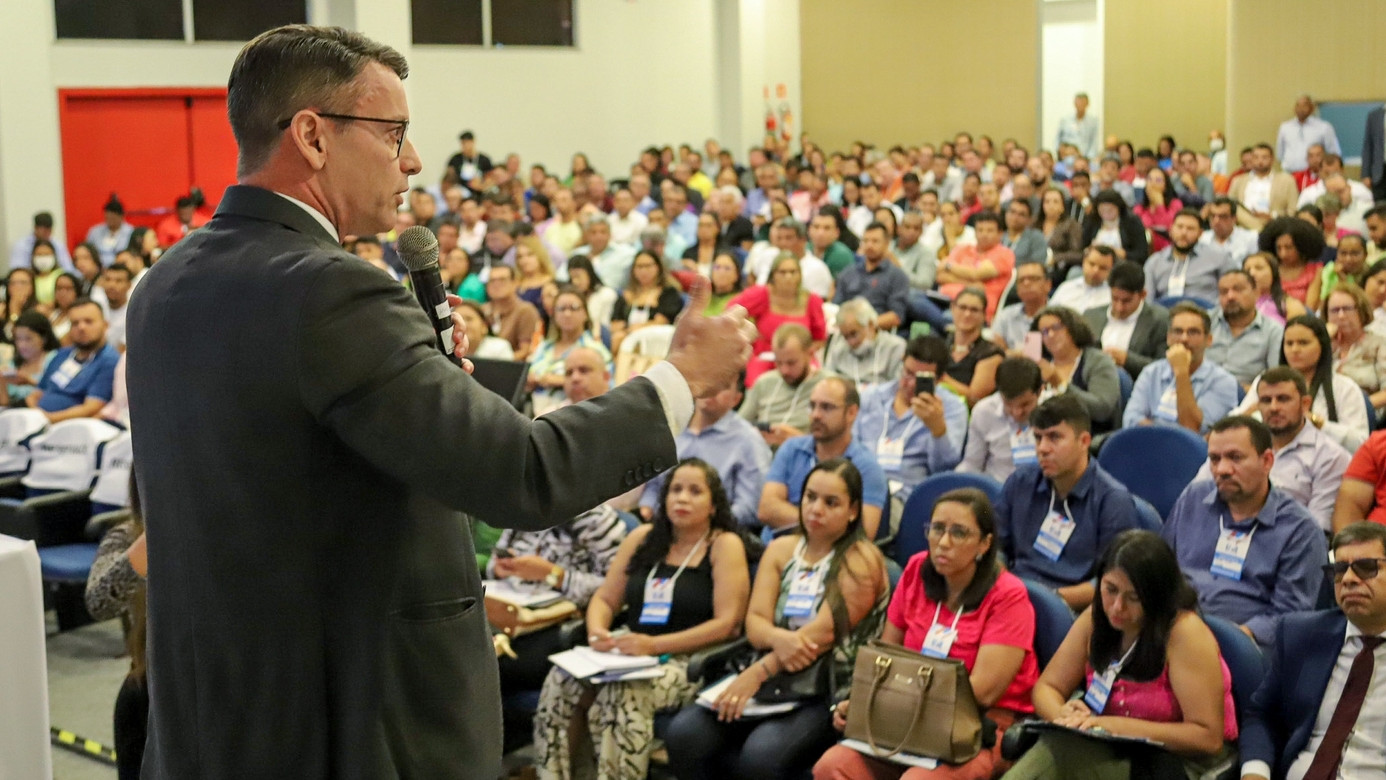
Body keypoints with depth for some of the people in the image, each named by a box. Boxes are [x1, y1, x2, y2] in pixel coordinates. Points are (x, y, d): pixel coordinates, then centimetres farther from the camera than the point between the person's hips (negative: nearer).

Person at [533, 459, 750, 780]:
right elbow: (605, 599, 16)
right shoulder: (643, 538, 14)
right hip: (628, 650, 5)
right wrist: (597, 631, -9)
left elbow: (727, 623, -10)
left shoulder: (725, 545, -1)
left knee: (623, 696, -34)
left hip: (688, 659, -5)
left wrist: (655, 645, -18)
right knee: (561, 681, -23)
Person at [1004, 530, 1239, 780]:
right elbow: (1047, 687, 7)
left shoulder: (1184, 632, -17)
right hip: (1114, 753, 5)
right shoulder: (1095, 619, 1)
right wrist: (1064, 715, -17)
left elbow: (1209, 737, -20)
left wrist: (1119, 726, -24)